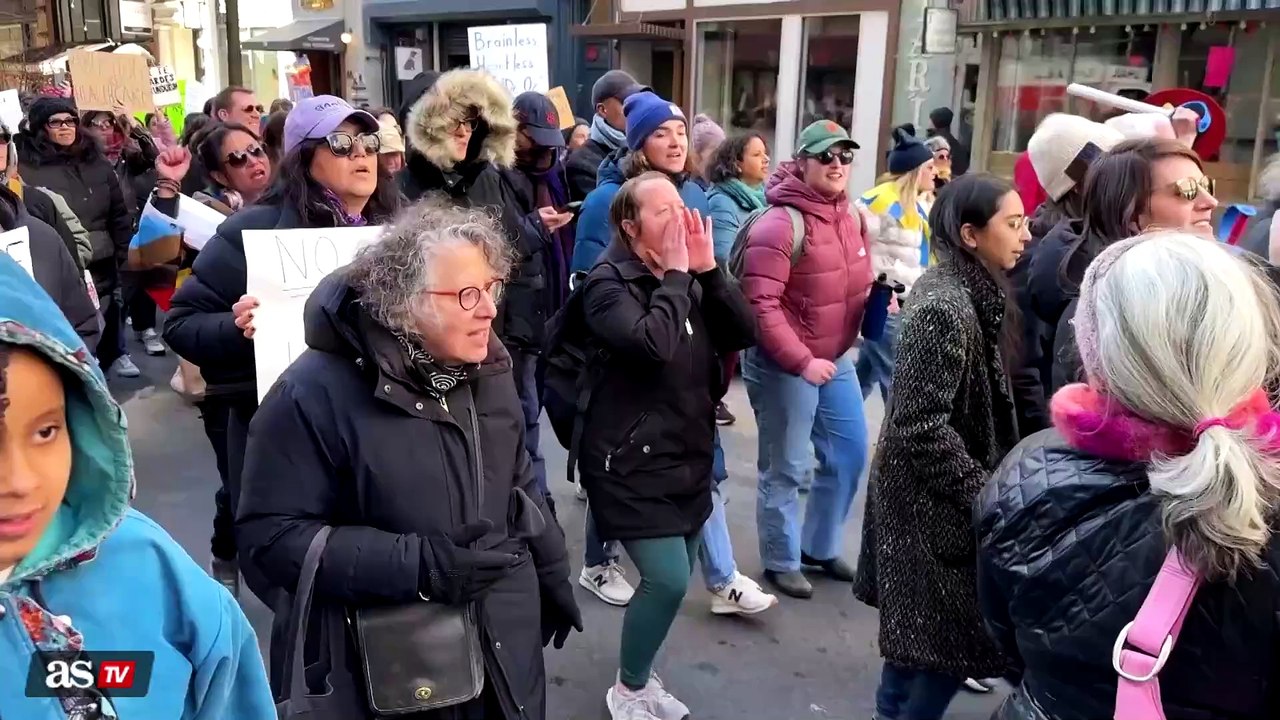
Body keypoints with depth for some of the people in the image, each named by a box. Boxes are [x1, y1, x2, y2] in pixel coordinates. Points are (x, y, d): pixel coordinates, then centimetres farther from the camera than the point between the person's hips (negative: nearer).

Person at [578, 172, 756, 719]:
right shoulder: (609, 282, -13)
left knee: (673, 579, 13)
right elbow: (652, 344, -31)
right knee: (667, 580, -13)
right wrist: (676, 274, -20)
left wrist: (706, 270, -11)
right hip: (633, 462, -7)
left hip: (688, 455, 7)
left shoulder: (689, 278, 8)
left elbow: (744, 333, -2)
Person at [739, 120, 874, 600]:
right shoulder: (779, 224, -21)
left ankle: (820, 547, 35)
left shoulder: (851, 216, 6)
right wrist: (801, 362, -25)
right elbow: (761, 305, -25)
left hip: (836, 359, 8)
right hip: (783, 366, -8)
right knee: (785, 469, 5)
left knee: (849, 455, 15)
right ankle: (781, 562, 24)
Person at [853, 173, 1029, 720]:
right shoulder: (946, 307, -24)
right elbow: (925, 429, -25)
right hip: (935, 502, -10)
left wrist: (987, 484, 15)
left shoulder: (961, 289, 7)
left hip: (934, 494, 10)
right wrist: (986, 495, -19)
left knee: (920, 631, 21)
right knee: (951, 638, 2)